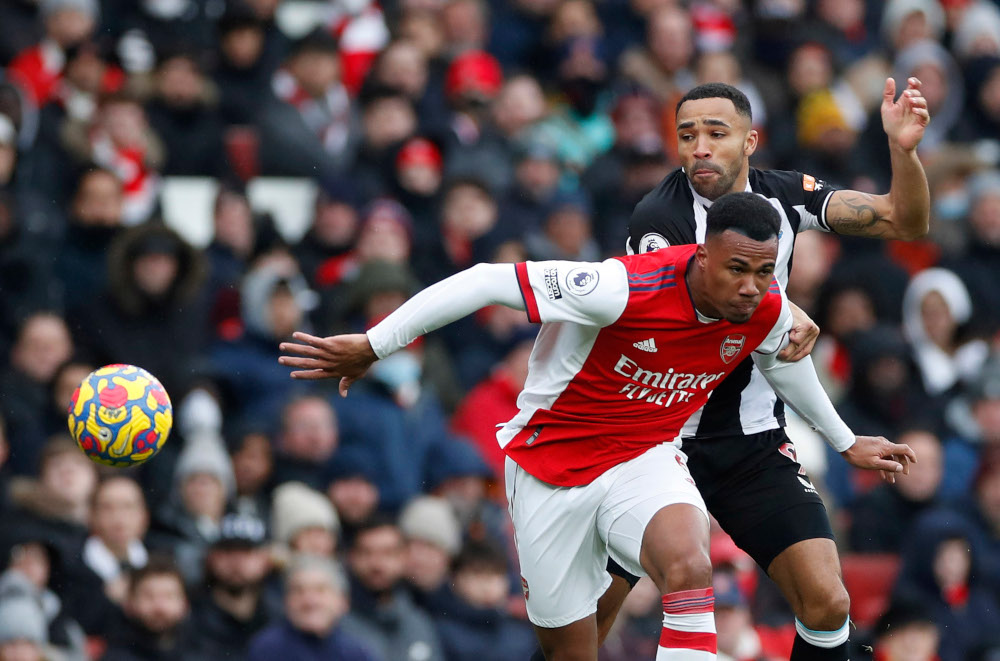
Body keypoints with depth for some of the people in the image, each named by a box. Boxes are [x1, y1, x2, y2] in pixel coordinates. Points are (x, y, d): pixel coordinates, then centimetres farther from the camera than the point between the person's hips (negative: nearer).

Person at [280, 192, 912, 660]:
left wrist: (845, 439, 31)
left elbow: (785, 359, 16)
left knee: (688, 566, -31)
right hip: (552, 467, -3)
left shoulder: (767, 311, -11)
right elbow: (488, 282, -24)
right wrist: (374, 345, -21)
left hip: (646, 460, 3)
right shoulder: (624, 288, -30)